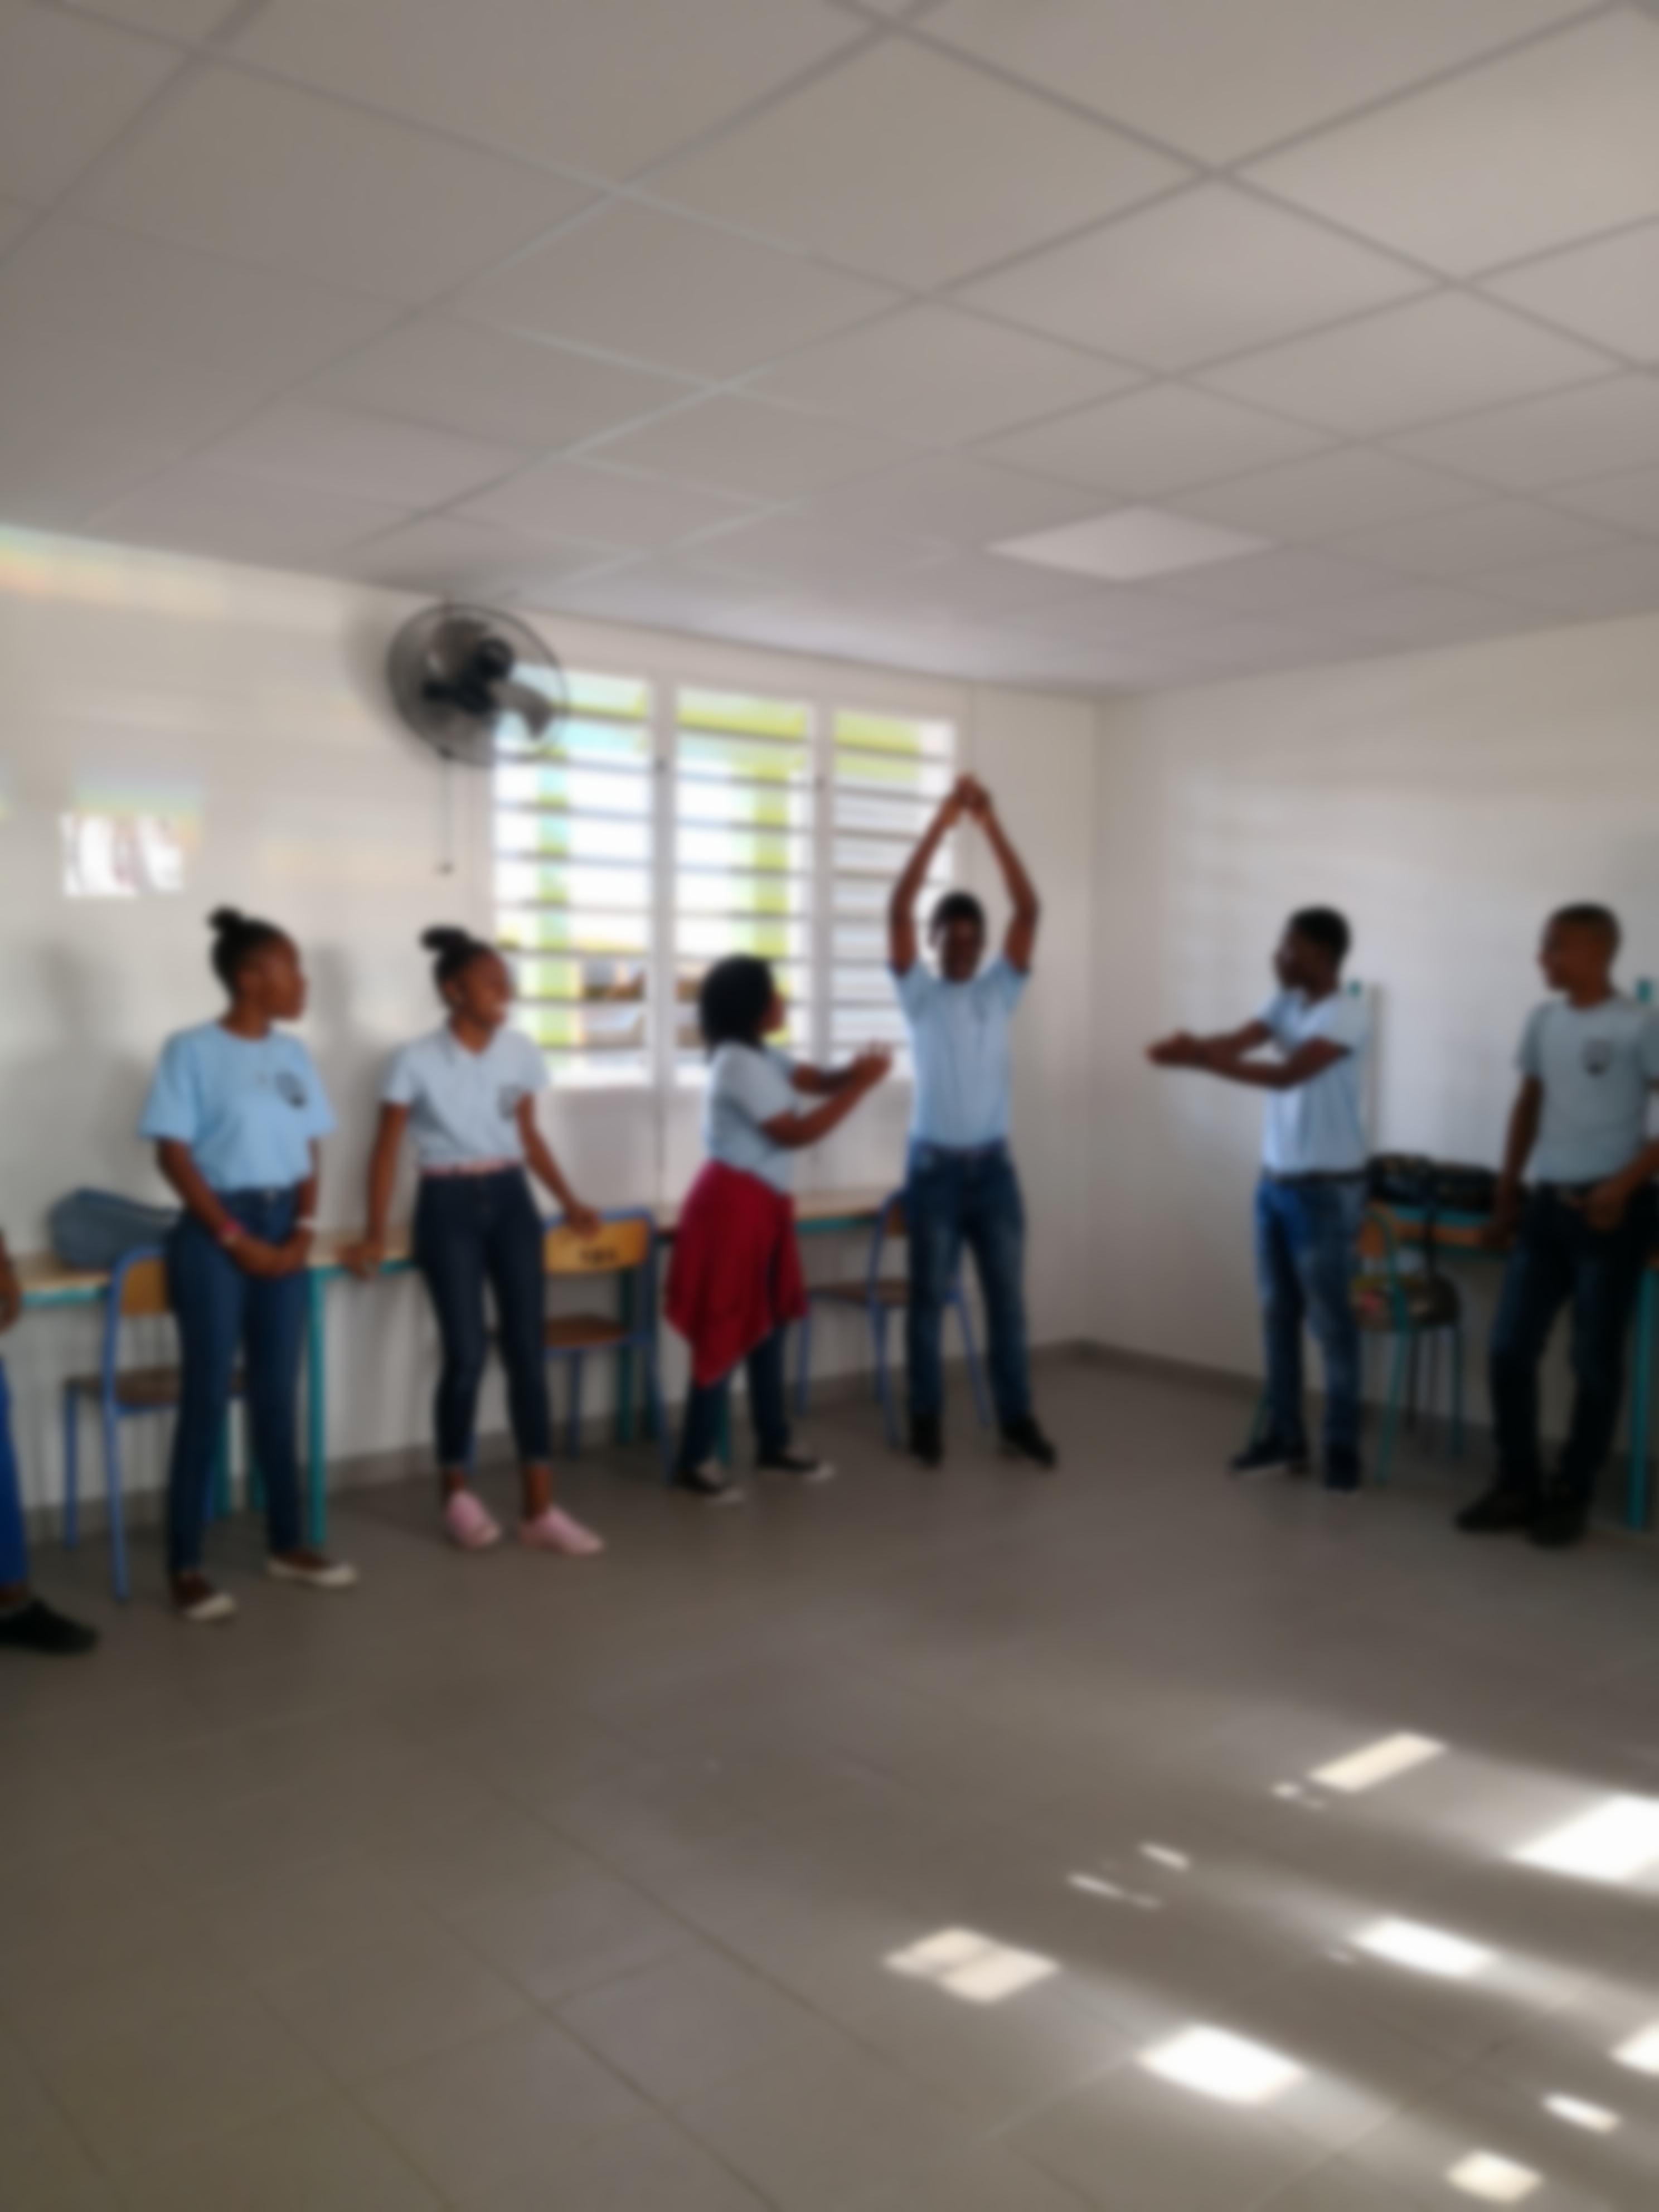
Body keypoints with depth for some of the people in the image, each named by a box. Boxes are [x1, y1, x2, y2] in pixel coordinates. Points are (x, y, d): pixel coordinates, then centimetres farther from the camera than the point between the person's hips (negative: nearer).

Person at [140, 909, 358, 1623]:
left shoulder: (293, 1054, 9)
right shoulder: (192, 1051, -8)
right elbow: (175, 1154, -11)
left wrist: (303, 1230, -2)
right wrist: (234, 1238, -13)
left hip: (281, 1227, 6)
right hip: (215, 1232, -5)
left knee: (279, 1392, 11)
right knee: (209, 1396, -4)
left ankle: (287, 1544, 21)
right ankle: (185, 1566, 5)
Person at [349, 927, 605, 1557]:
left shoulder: (520, 1052, 4)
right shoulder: (417, 1061, -9)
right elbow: (386, 1150, -3)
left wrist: (569, 1202, 9)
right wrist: (375, 1233, -6)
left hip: (511, 1202, 4)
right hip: (448, 1208, -4)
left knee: (528, 1351, 0)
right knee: (467, 1353, -4)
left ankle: (540, 1510, 4)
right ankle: (458, 1495, 19)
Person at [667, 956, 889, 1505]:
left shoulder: (758, 1057, 13)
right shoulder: (740, 1063, -18)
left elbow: (815, 1081, 14)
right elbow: (796, 1133, -20)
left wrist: (851, 1072, -8)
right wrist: (860, 1086, -17)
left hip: (761, 1202, 10)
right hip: (734, 1204, -10)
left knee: (770, 1324, 14)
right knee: (728, 1331, -5)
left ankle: (774, 1445, 25)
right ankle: (696, 1461, 4)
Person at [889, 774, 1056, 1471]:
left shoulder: (1001, 991, 7)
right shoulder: (919, 994, 0)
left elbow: (1029, 910, -4)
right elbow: (897, 909, -12)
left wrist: (991, 823, -12)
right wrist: (943, 820, -16)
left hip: (994, 1166, 3)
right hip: (934, 1168, -3)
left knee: (1008, 1299, 8)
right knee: (929, 1300, 6)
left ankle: (1017, 1420, 18)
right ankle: (926, 1421, 17)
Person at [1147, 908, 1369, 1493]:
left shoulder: (1348, 1015, -17)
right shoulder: (1285, 1004, 8)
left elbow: (1288, 1074, -28)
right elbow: (1236, 1043, -7)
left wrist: (1200, 1060, -34)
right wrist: (1191, 1047, -28)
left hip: (1327, 1190, -8)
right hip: (1274, 1182, 8)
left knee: (1330, 1321, 0)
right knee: (1277, 1314, 12)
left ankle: (1342, 1447, 11)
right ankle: (1285, 1436, 22)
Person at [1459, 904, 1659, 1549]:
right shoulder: (1543, 1021, 8)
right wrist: (1507, 1192, 15)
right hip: (1546, 1206, 6)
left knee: (1595, 1361, 3)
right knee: (1509, 1348, 4)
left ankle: (1570, 1497, 16)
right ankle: (1518, 1486, 18)